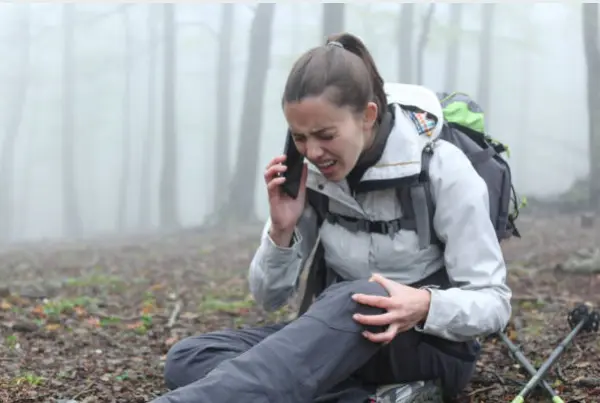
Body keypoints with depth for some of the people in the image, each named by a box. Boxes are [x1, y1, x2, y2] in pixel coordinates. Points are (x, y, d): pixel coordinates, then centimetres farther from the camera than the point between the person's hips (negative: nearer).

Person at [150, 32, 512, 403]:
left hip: (436, 345, -4)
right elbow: (271, 297, 3)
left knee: (353, 299, -39)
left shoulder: (442, 168, -15)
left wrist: (426, 306, -35)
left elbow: (494, 303, -14)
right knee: (186, 358, -21)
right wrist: (282, 230, -17)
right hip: (344, 341, 5)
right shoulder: (311, 174, -3)